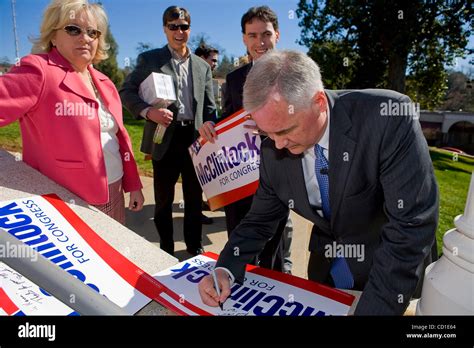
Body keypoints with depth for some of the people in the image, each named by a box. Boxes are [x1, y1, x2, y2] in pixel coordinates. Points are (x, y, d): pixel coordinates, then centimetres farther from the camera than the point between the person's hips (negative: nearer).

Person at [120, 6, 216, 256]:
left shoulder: (202, 66, 13)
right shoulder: (149, 59, 3)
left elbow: (209, 107, 12)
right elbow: (126, 91, 0)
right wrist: (148, 111, -19)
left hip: (195, 139, 3)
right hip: (165, 139, -2)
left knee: (194, 197, 12)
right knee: (164, 198, 7)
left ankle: (194, 245, 30)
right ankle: (166, 249, 26)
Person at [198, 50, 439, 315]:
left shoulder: (389, 117, -30)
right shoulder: (272, 153, -15)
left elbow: (412, 225, -30)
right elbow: (260, 221, -4)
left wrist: (372, 310, -30)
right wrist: (225, 270, -19)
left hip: (397, 273, -3)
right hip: (326, 268, 4)